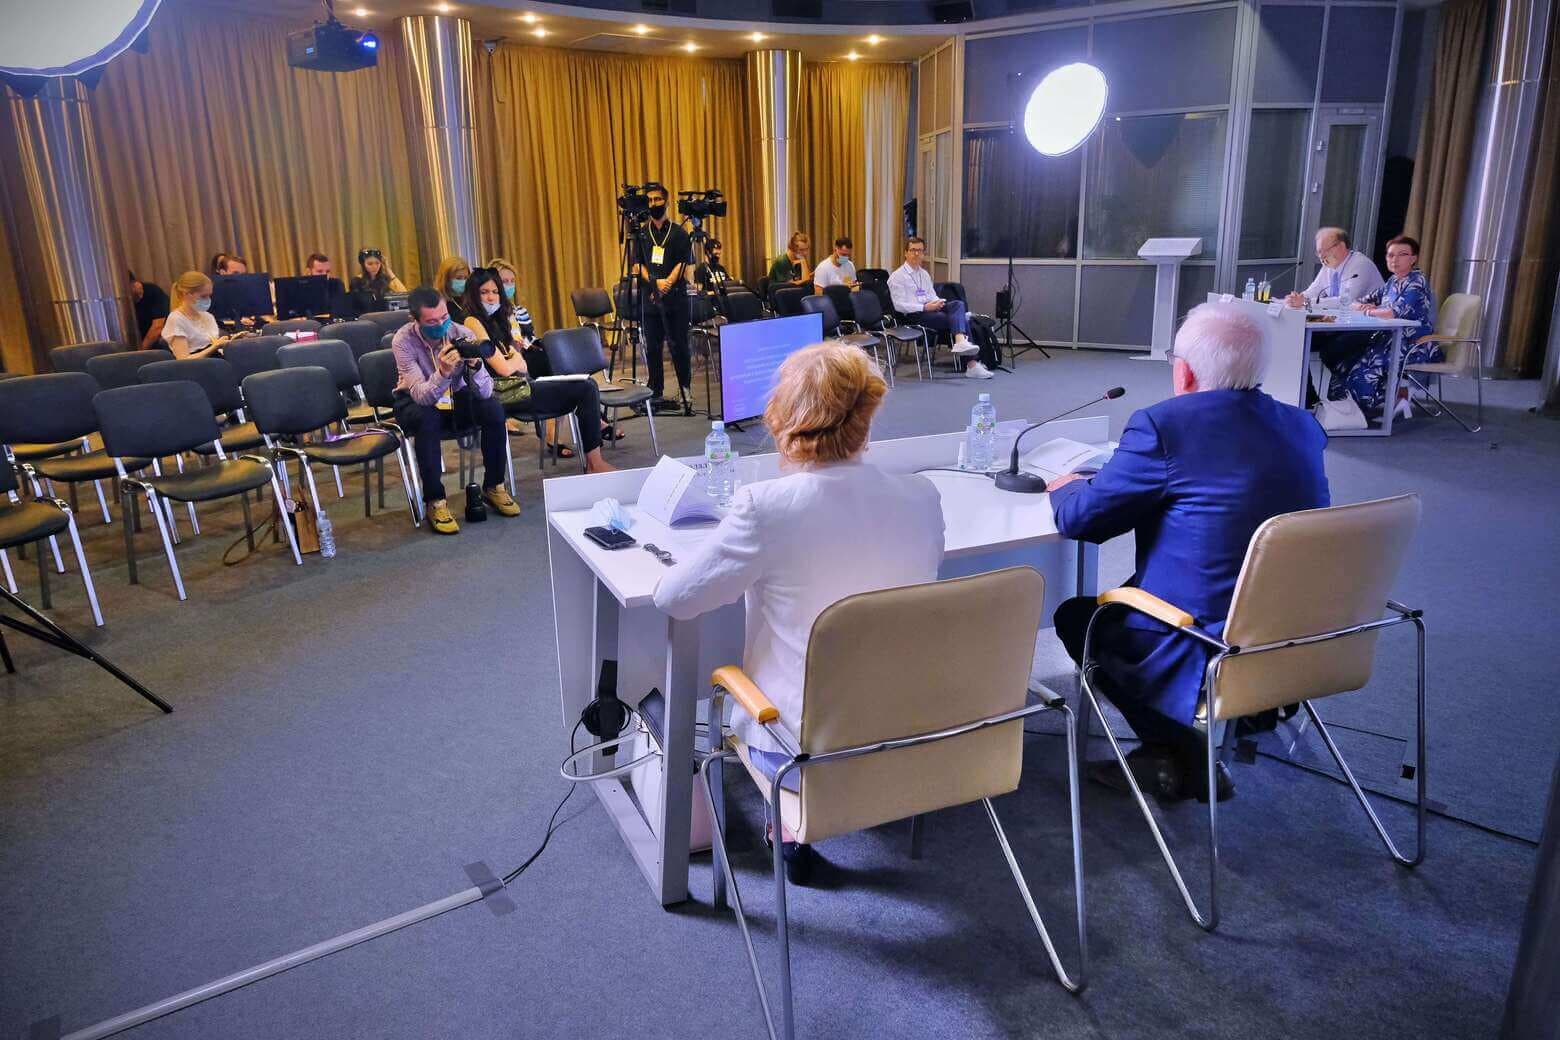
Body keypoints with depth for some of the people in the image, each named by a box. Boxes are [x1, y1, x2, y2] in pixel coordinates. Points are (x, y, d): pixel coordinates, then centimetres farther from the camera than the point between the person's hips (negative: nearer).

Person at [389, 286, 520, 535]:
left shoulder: (462, 334, -19)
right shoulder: (403, 341, -24)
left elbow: (485, 392, -23)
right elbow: (422, 396, -33)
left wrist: (474, 365, -43)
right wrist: (443, 372, -50)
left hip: (456, 396, 3)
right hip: (416, 402, -2)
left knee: (494, 409, -25)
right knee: (428, 418, -36)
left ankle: (493, 487, -6)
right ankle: (435, 500, -23)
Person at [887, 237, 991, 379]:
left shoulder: (924, 274, 22)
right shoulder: (897, 277, -1)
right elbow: (899, 305, -10)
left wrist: (938, 302, -3)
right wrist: (925, 307, -18)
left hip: (931, 309, 7)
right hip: (914, 316, -7)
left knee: (958, 304, -22)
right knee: (960, 319, -22)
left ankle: (961, 342, -39)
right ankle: (971, 363, -30)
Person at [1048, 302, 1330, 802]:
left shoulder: (1163, 425, -18)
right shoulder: (1302, 426, 3)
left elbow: (1078, 520, -10)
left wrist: (1067, 488, 13)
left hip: (1207, 655, -7)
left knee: (1074, 616, 17)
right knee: (1127, 592, 27)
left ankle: (1182, 755, 15)